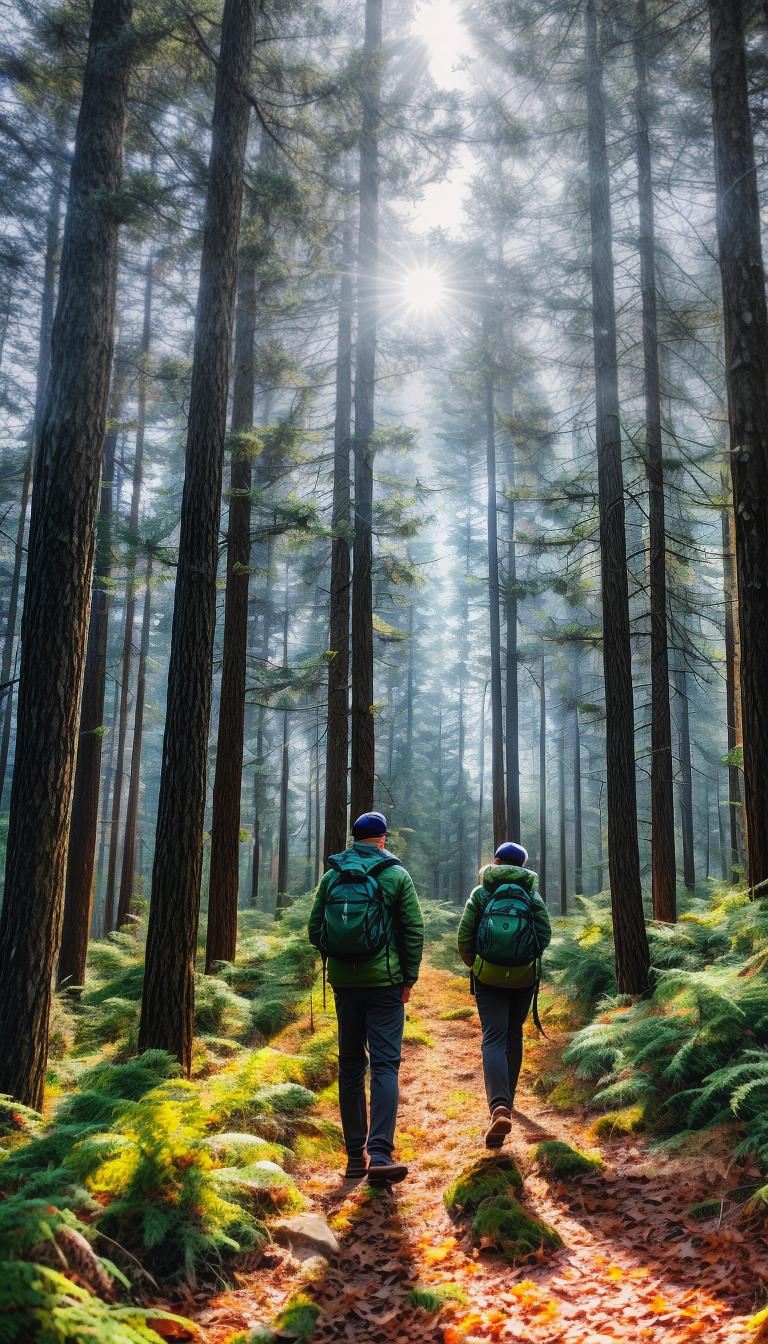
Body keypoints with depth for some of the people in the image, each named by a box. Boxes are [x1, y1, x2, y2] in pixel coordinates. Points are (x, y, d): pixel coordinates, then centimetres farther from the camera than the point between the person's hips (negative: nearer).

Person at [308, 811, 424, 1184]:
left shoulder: (332, 876, 5)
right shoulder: (396, 875, -3)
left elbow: (315, 929, 8)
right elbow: (414, 930, -5)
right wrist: (409, 978, 3)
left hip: (343, 982, 3)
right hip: (384, 982, -3)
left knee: (350, 1065, 12)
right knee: (385, 1064, -3)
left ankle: (355, 1154, 17)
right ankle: (379, 1155, -13)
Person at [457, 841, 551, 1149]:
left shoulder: (480, 894, 1)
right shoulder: (532, 895, 3)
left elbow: (464, 936, -3)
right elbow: (545, 935, -4)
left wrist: (472, 963, 16)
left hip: (488, 976, -2)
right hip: (524, 976, 2)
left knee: (493, 1040, -6)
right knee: (514, 1035, 21)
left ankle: (499, 1107, -26)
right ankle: (506, 1099, 34)